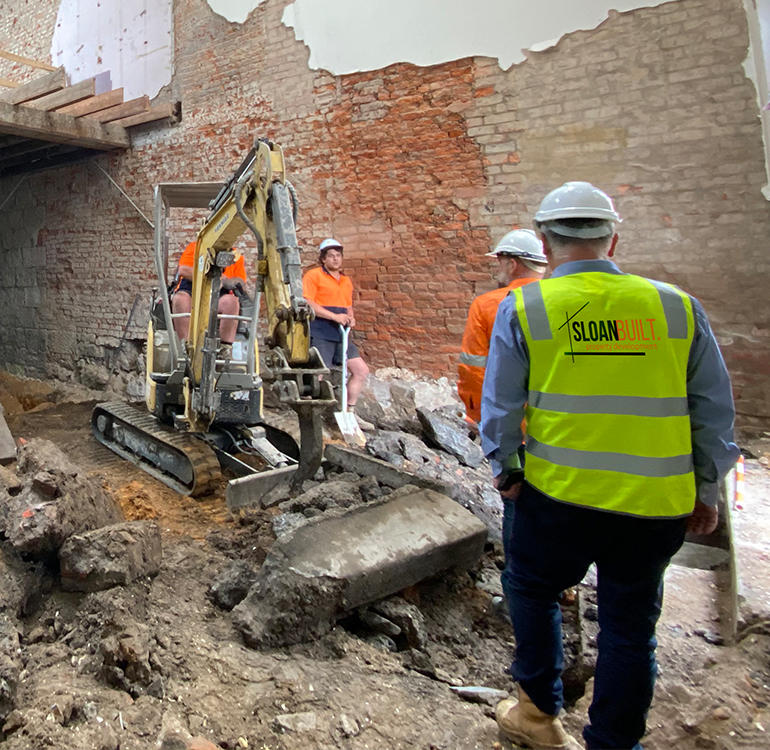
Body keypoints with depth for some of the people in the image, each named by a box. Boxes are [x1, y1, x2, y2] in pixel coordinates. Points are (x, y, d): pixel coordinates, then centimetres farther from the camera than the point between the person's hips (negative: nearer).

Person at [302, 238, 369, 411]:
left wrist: (351, 318, 7)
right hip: (320, 334, -7)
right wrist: (335, 317, -19)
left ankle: (349, 410, 13)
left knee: (362, 371, 3)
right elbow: (307, 303, -13)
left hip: (341, 334, 7)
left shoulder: (346, 280, 22)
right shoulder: (313, 276, -1)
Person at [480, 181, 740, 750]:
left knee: (531, 587, 24)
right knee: (630, 625, 18)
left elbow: (500, 406, -3)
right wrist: (706, 491, 16)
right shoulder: (677, 306, 0)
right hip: (656, 506, 2)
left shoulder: (523, 308, -6)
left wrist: (504, 469, 13)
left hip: (559, 494, -1)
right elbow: (716, 412, 5)